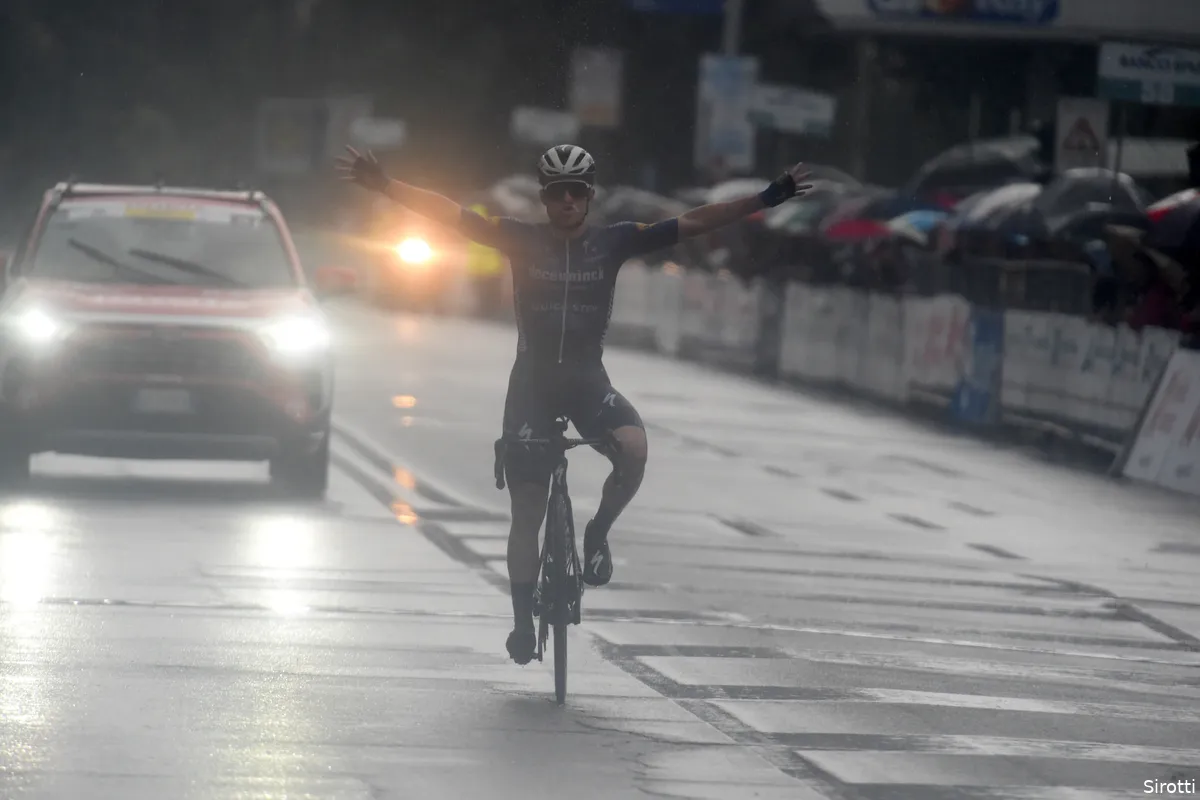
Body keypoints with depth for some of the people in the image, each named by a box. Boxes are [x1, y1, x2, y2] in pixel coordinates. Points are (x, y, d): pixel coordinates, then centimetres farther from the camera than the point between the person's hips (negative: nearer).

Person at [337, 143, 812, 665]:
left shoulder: (613, 242, -4)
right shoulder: (522, 241, -6)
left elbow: (693, 223, -7)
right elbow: (449, 214, -12)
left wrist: (768, 199, -13)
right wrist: (382, 185, -22)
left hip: (588, 381, 0)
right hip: (532, 382, 0)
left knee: (633, 448, -30)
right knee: (527, 513, 1)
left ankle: (598, 534, -3)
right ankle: (523, 621, 15)